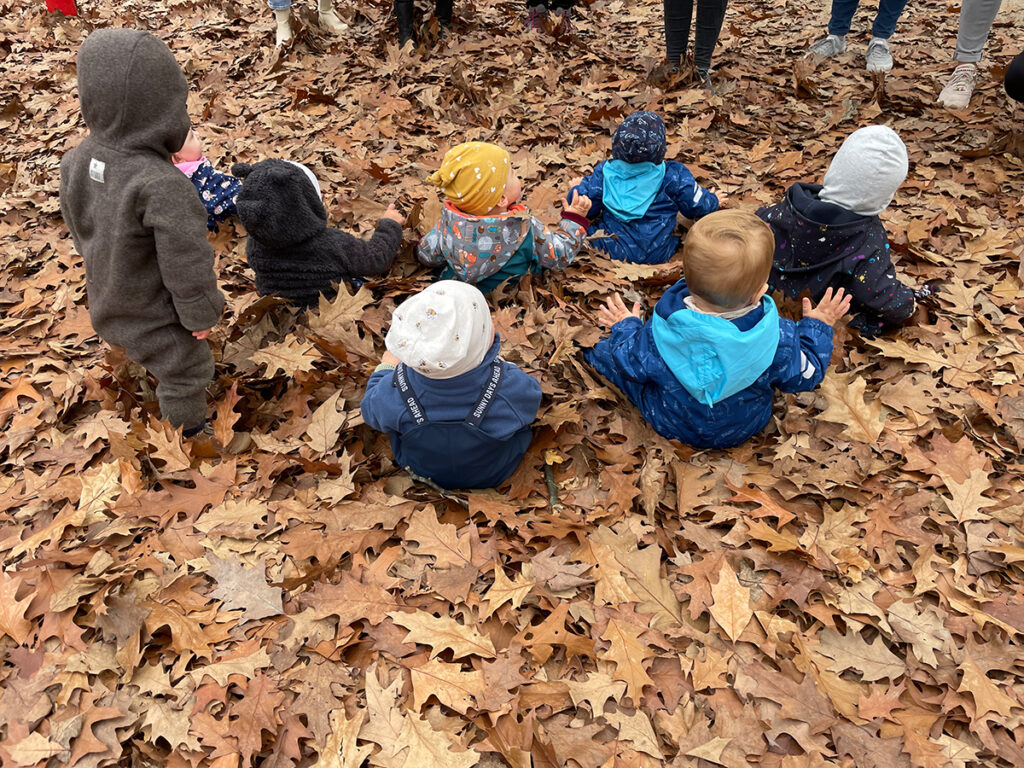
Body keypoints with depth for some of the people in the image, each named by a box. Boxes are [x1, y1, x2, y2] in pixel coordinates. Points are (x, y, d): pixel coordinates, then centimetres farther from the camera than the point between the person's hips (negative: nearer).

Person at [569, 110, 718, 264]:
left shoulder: (604, 172, -12)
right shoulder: (673, 175, -13)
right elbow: (697, 207, -1)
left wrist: (577, 188, 16)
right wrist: (713, 200, 23)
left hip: (610, 251, 0)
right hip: (657, 256, 0)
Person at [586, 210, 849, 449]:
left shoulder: (662, 328, -36)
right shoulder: (778, 337, -34)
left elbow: (631, 365, -15)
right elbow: (804, 376, -12)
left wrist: (625, 327, 5)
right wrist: (818, 327, 3)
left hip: (669, 424, -2)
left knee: (603, 348, 12)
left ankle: (590, 345, 45)